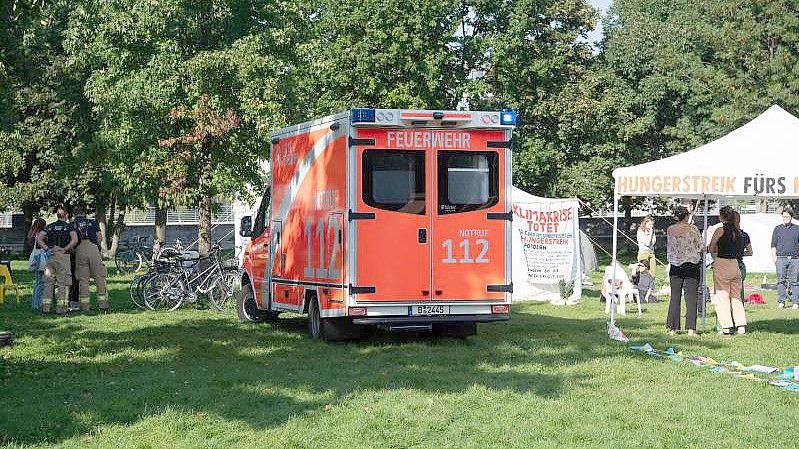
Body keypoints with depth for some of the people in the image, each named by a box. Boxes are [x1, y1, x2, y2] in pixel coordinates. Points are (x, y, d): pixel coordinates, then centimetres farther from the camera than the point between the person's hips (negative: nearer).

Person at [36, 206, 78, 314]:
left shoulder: (49, 226, 11)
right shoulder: (69, 227, 2)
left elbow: (38, 238, 1)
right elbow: (75, 240, -15)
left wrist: (46, 249, -2)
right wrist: (66, 249, -7)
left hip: (50, 256, 3)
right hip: (63, 256, -3)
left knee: (48, 282, 8)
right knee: (63, 283, 0)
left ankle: (45, 307, 4)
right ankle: (61, 308, -4)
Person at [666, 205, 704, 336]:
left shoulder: (670, 230, 1)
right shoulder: (692, 228, -9)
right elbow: (701, 246, -1)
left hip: (675, 267, 3)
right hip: (691, 266, -3)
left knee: (675, 297, 7)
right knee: (691, 298, -1)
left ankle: (673, 328, 6)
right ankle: (691, 328, -5)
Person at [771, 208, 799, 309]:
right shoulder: (778, 229, 11)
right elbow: (773, 244, 11)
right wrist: (774, 256, 1)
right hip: (781, 258, 0)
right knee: (781, 281, -2)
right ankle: (781, 302, 0)